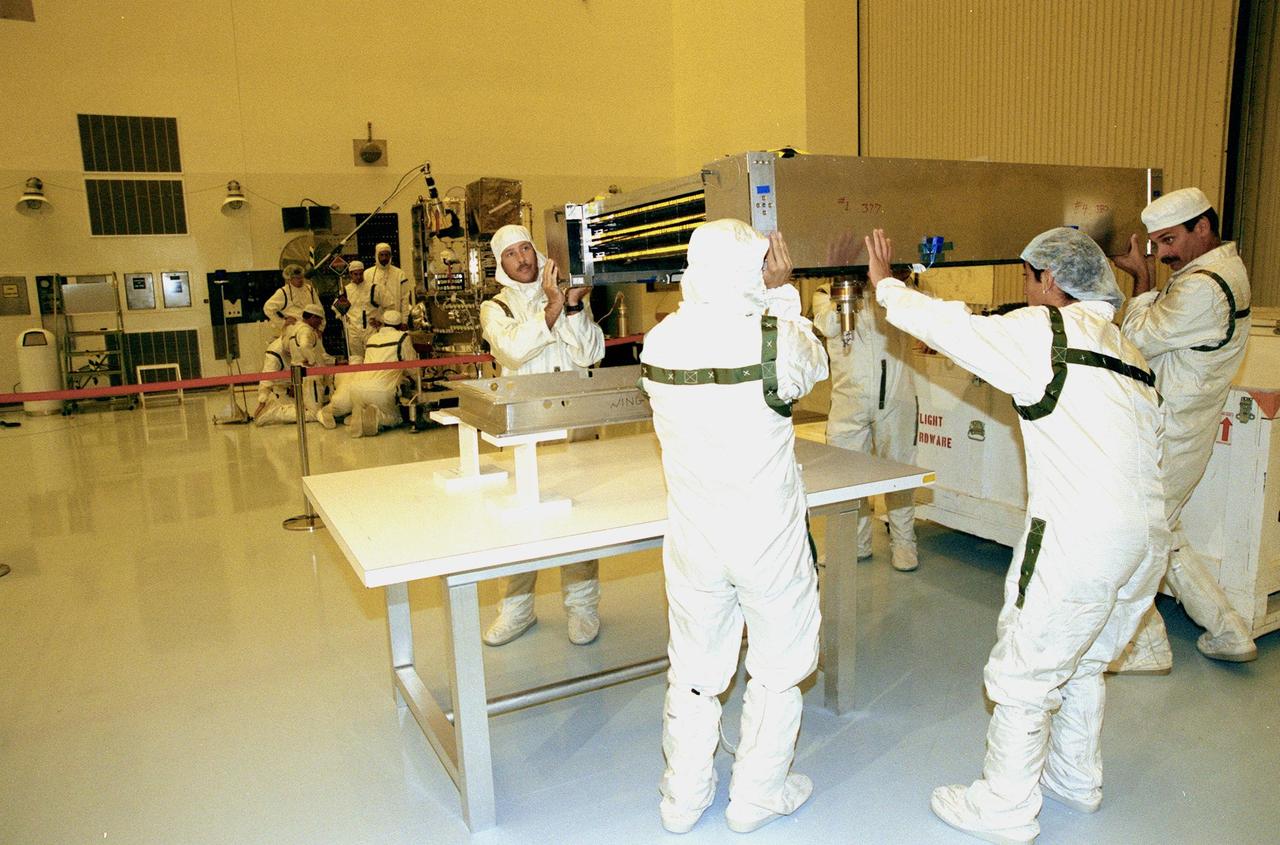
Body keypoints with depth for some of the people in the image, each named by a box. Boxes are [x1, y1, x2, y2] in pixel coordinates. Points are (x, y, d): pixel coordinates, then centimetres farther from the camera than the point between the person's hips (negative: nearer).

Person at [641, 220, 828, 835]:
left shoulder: (659, 341, -9)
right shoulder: (776, 339, -20)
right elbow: (814, 366, 3)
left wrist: (773, 299, 16)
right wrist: (784, 293, 9)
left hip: (693, 537, 3)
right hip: (768, 538, -3)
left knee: (693, 673, 19)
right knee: (776, 668, 19)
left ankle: (683, 799, 36)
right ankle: (757, 796, 36)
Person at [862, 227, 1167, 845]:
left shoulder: (1043, 331, -7)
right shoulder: (1123, 347, 17)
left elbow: (948, 326, -8)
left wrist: (886, 285, 9)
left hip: (1077, 539, -9)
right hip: (1149, 535, 9)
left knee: (1022, 677, 6)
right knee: (1083, 664, 26)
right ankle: (1075, 779, 43)